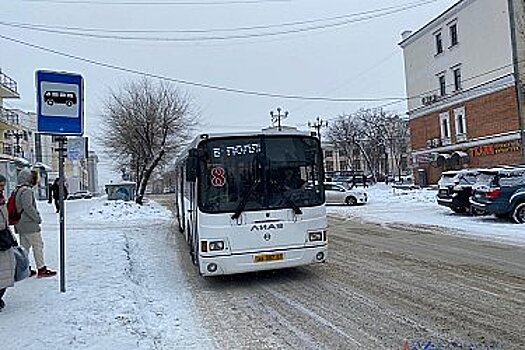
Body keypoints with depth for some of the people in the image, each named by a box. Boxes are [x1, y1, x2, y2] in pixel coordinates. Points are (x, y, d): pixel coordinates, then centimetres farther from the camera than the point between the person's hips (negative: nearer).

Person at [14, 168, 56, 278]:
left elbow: (16, 207, 17)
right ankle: (41, 269, 2)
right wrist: (37, 218, -15)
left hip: (20, 224, 10)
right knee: (38, 246, -2)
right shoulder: (27, 190, -17)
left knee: (24, 247, 15)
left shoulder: (17, 190, 14)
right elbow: (28, 207, -25)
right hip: (30, 224, -10)